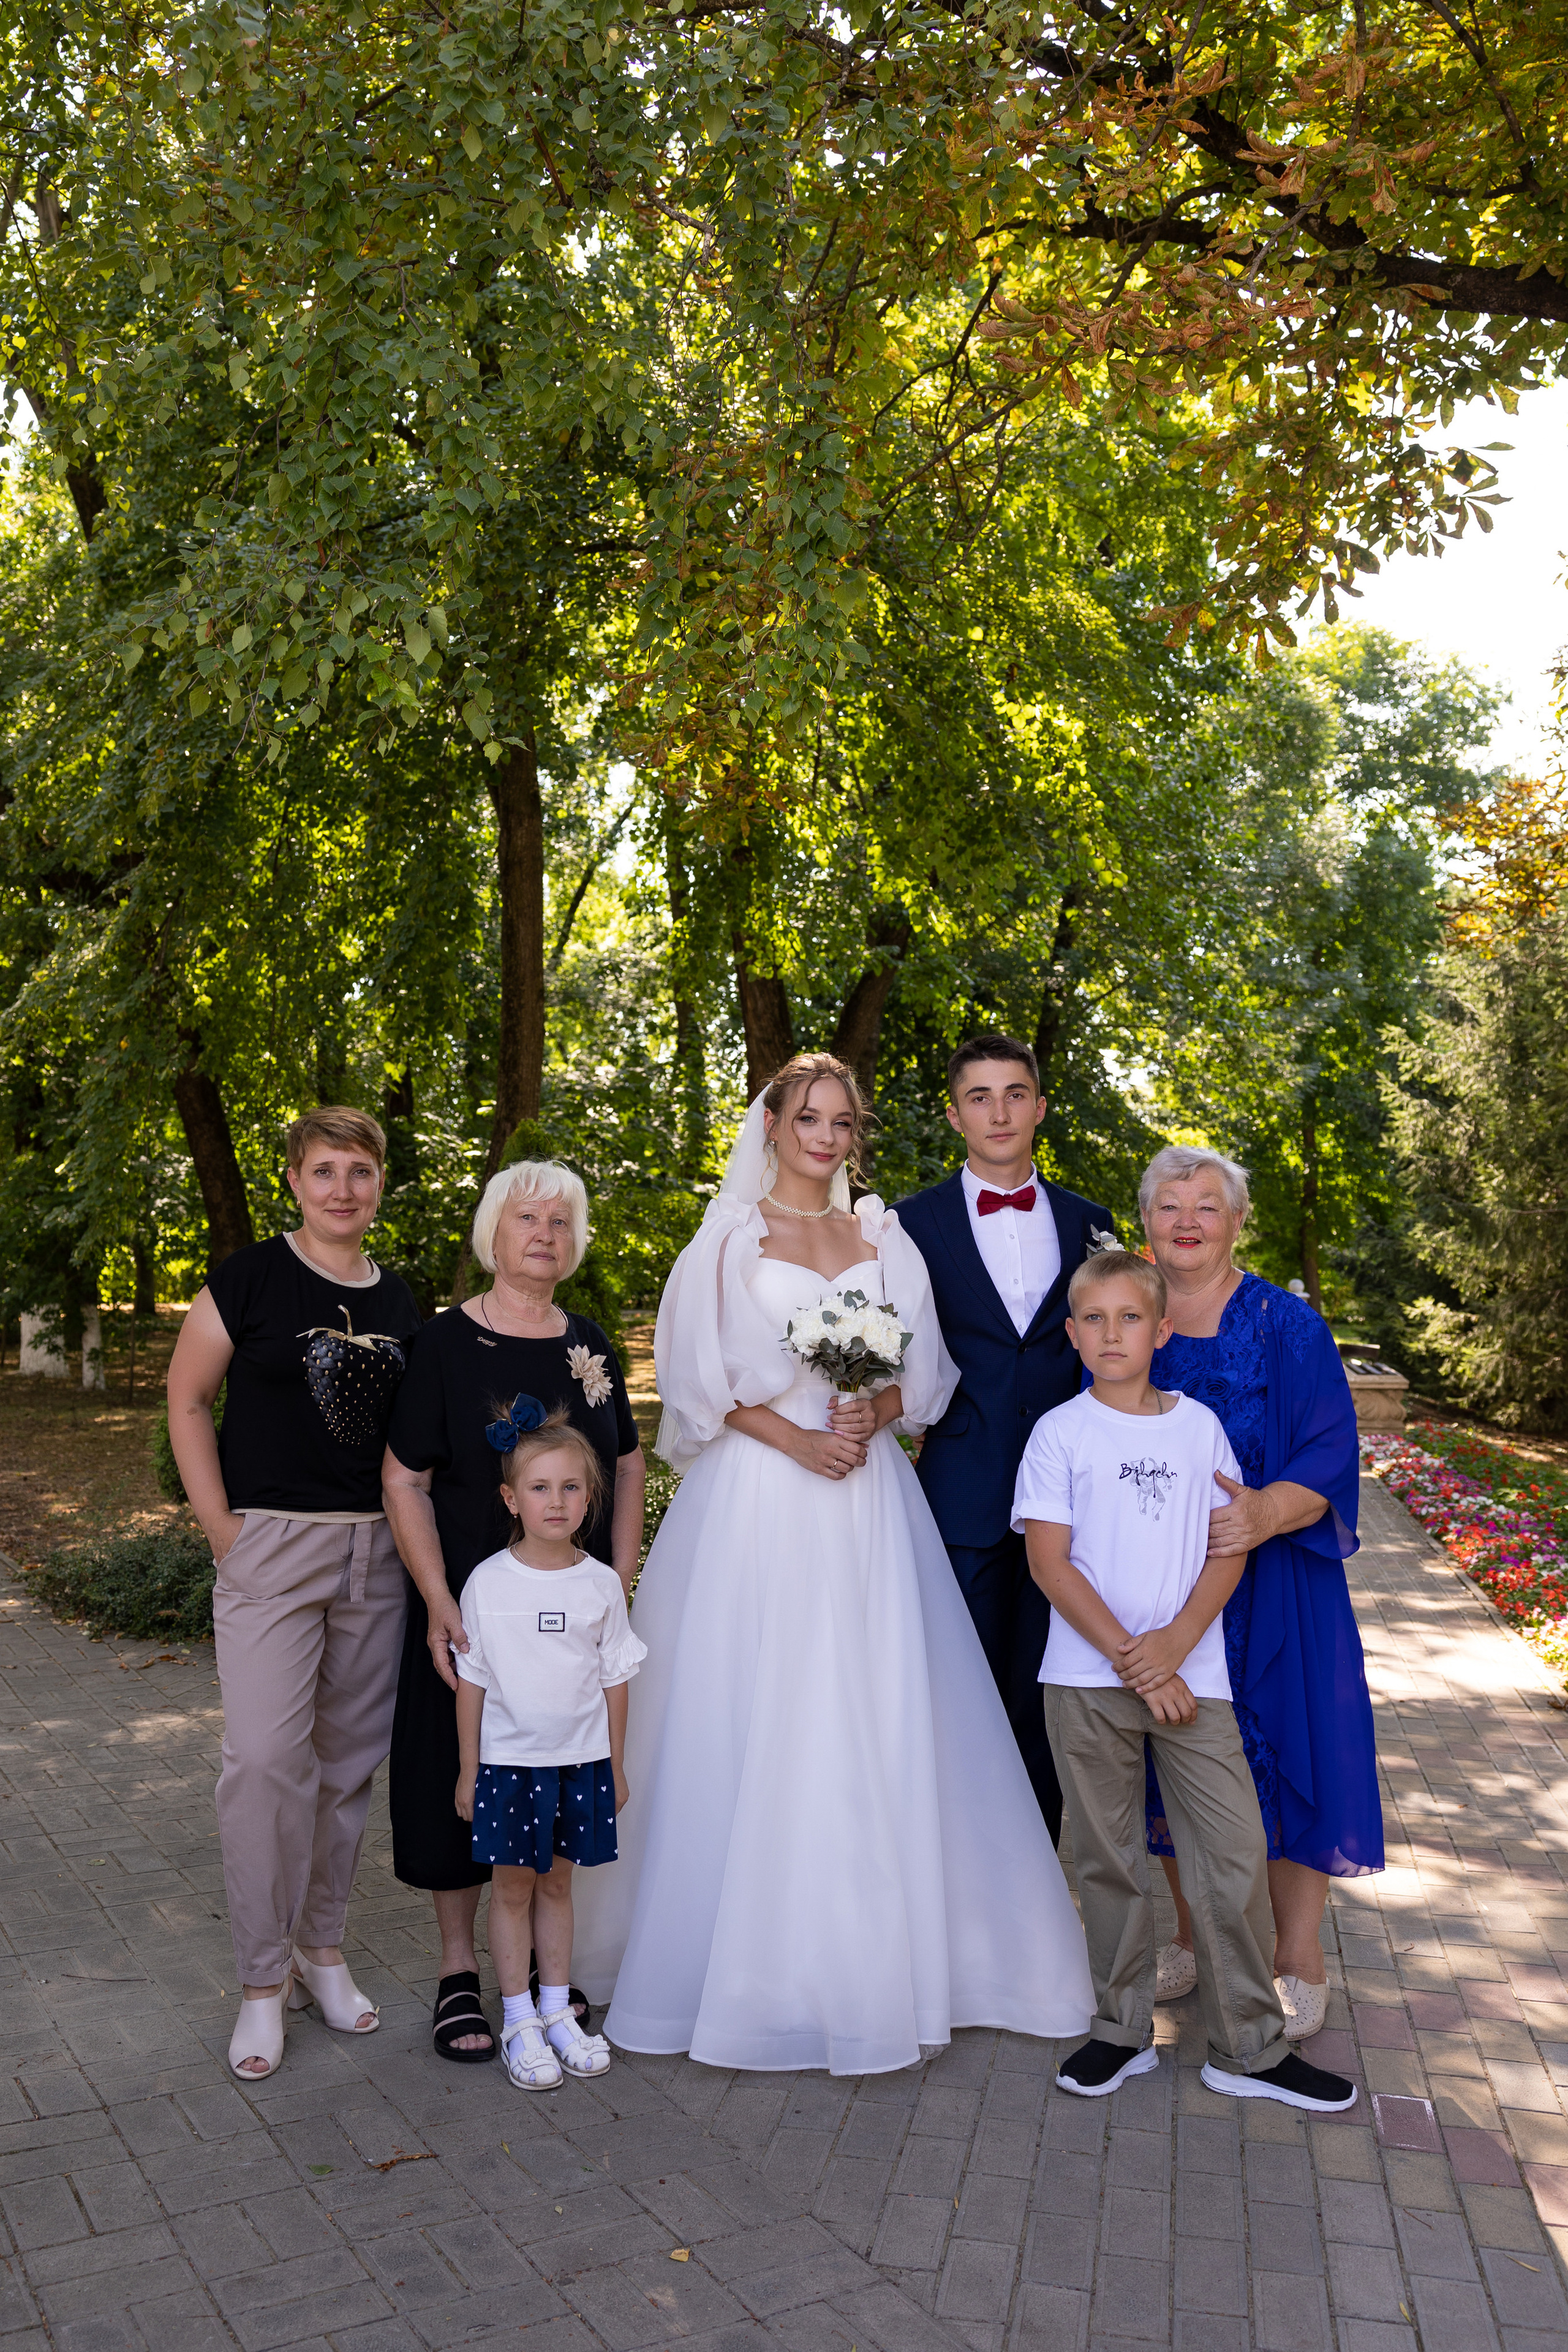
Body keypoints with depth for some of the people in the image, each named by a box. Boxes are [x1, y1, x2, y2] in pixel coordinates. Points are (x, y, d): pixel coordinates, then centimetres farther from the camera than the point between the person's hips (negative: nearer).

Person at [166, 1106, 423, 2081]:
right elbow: (187, 1396, 0)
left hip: (376, 1555, 4)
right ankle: (264, 1981, 10)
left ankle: (324, 1950, 28)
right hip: (270, 1546, -4)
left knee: (351, 1756, 11)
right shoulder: (249, 1279, -4)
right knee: (266, 1757, -8)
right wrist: (220, 1525, -6)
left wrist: (413, 1533, 7)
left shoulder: (400, 1302, 8)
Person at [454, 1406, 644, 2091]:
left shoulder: (600, 1584, -4)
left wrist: (616, 1764, 7)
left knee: (557, 1882, 13)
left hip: (580, 1759, 2)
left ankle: (557, 2009, 27)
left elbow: (615, 1680, 4)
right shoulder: (488, 1583, -8)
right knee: (512, 1886, 7)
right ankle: (519, 2021, 20)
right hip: (508, 1760, -1)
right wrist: (468, 1769, 1)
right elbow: (471, 1681, -2)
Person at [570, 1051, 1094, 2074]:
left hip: (868, 1500, 3)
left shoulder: (884, 1241, 12)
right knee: (753, 1724, -2)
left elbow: (921, 1370, 9)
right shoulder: (729, 1240, 3)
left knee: (871, 1720, 3)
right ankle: (752, 1953, 12)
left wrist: (871, 1418, -10)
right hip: (756, 1500, -3)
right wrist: (799, 1440, -13)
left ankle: (871, 1959, 16)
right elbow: (702, 1379, -2)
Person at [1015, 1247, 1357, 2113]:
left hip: (1190, 1673, 2)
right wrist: (1130, 1660, -12)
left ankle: (1249, 2048, 17)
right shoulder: (1060, 1433, -2)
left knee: (1234, 1854, 2)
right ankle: (1123, 2030, 26)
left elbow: (1229, 1548, 4)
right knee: (1108, 1859, 9)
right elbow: (1049, 1563, -7)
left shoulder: (1199, 1425, 6)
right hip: (1088, 1677, -1)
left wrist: (1177, 1641, -11)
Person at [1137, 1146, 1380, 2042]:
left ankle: (1299, 1960, 19)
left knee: (1277, 1751, 1)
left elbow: (1330, 1453, -10)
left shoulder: (1287, 1325, -4)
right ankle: (1194, 1937, 29)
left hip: (1268, 1581, -2)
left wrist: (1268, 1512, -28)